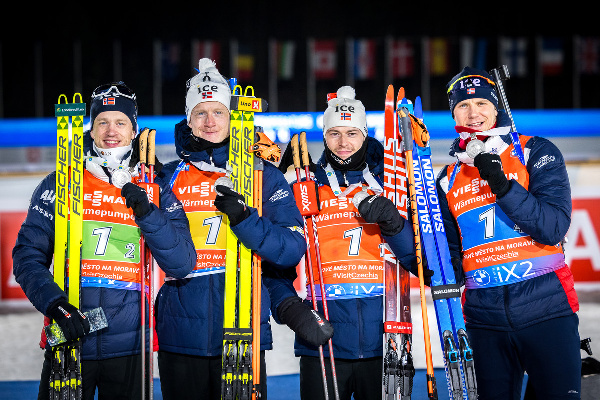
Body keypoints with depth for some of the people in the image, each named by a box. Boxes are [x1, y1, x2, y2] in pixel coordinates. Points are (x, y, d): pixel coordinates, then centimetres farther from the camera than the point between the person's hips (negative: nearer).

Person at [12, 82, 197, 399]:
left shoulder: (155, 191, 6)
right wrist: (55, 304, -15)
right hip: (68, 342, -1)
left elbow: (182, 266, -2)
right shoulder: (59, 184, 4)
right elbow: (28, 256, 1)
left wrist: (147, 214, -15)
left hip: (129, 349, 1)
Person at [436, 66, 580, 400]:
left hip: (546, 308, -4)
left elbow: (553, 228, -11)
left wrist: (502, 185, -20)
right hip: (485, 318, 4)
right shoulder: (449, 179, 13)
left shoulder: (534, 152, 1)